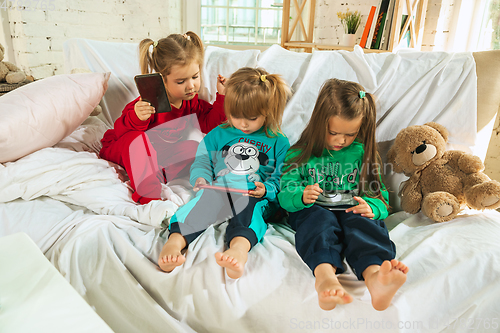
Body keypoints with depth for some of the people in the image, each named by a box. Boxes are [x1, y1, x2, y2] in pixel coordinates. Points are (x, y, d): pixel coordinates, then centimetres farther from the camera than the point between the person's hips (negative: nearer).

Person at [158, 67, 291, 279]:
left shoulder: (278, 142, 13)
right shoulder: (218, 134, 20)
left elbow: (281, 178, 11)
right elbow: (202, 161, 20)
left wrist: (267, 189, -9)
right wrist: (201, 178, -2)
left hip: (253, 197, -2)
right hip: (217, 190, 3)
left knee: (249, 209, -38)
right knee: (200, 204, -32)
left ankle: (239, 248, -66)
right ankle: (175, 240, -52)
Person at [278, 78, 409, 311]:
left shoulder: (362, 154, 12)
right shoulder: (301, 154, 7)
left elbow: (379, 194, 12)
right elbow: (285, 194, 3)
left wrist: (373, 207, -14)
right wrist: (300, 197, -22)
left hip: (352, 211, 1)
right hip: (314, 211, -1)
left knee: (361, 223, -33)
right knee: (320, 221, -35)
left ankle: (374, 275, -61)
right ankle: (325, 276, -62)